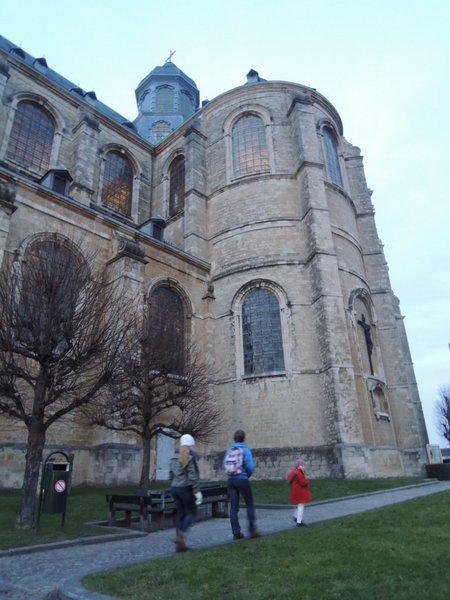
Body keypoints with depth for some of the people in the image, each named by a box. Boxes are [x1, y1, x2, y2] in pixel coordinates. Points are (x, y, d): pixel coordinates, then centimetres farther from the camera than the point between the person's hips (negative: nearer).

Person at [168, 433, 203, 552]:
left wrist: (172, 489, 21)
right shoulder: (190, 457, -10)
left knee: (180, 514, 13)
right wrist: (197, 491, -13)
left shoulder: (174, 458, 10)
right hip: (186, 488, -6)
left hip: (175, 488, 7)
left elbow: (170, 476, 13)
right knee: (191, 511, 8)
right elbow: (193, 476, -16)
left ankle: (180, 544, 15)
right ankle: (181, 536, -6)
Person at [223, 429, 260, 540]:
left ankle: (236, 533, 10)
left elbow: (224, 466, 1)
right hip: (242, 480, -4)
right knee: (250, 504, 11)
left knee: (233, 507, 9)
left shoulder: (229, 450, 3)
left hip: (231, 480, 4)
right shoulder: (245, 450, -9)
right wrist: (248, 475, 5)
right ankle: (252, 530, 10)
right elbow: (250, 467, -15)